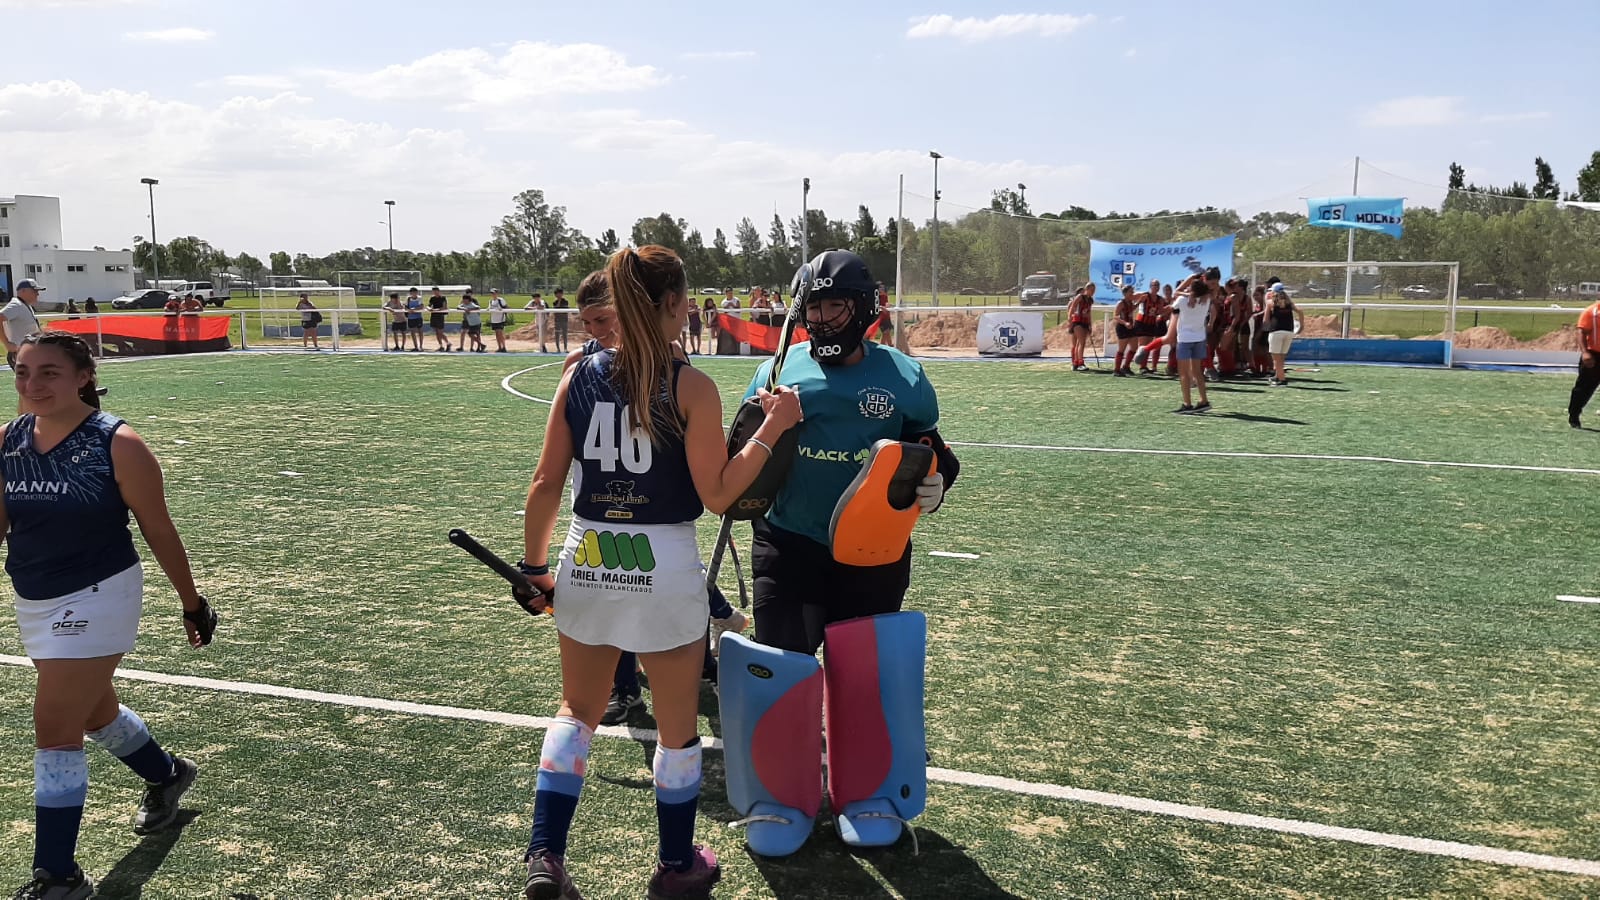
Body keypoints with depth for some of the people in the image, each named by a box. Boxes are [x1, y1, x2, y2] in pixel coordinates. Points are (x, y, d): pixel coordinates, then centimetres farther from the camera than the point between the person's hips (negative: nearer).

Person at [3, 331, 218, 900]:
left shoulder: (118, 445, -17)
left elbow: (159, 532, -9)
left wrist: (192, 602, -2)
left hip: (96, 600, -7)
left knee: (55, 731, -7)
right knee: (94, 711, 23)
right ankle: (168, 776, 51)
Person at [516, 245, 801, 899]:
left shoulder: (579, 377, -1)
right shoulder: (691, 387, -12)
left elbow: (546, 484, 1)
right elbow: (717, 494, -11)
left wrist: (534, 564, 11)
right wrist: (772, 429, -6)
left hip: (587, 561, 4)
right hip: (665, 568, -3)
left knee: (577, 711, 24)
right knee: (678, 729, 16)